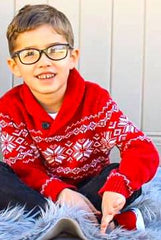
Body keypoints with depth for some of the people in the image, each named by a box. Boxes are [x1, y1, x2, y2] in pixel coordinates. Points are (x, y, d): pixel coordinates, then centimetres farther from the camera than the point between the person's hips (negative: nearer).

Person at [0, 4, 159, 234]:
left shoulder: (95, 98, -13)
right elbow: (23, 167, -14)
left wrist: (117, 186, -43)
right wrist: (59, 191, -35)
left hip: (92, 188, -1)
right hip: (43, 193, 1)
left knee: (127, 178, -28)